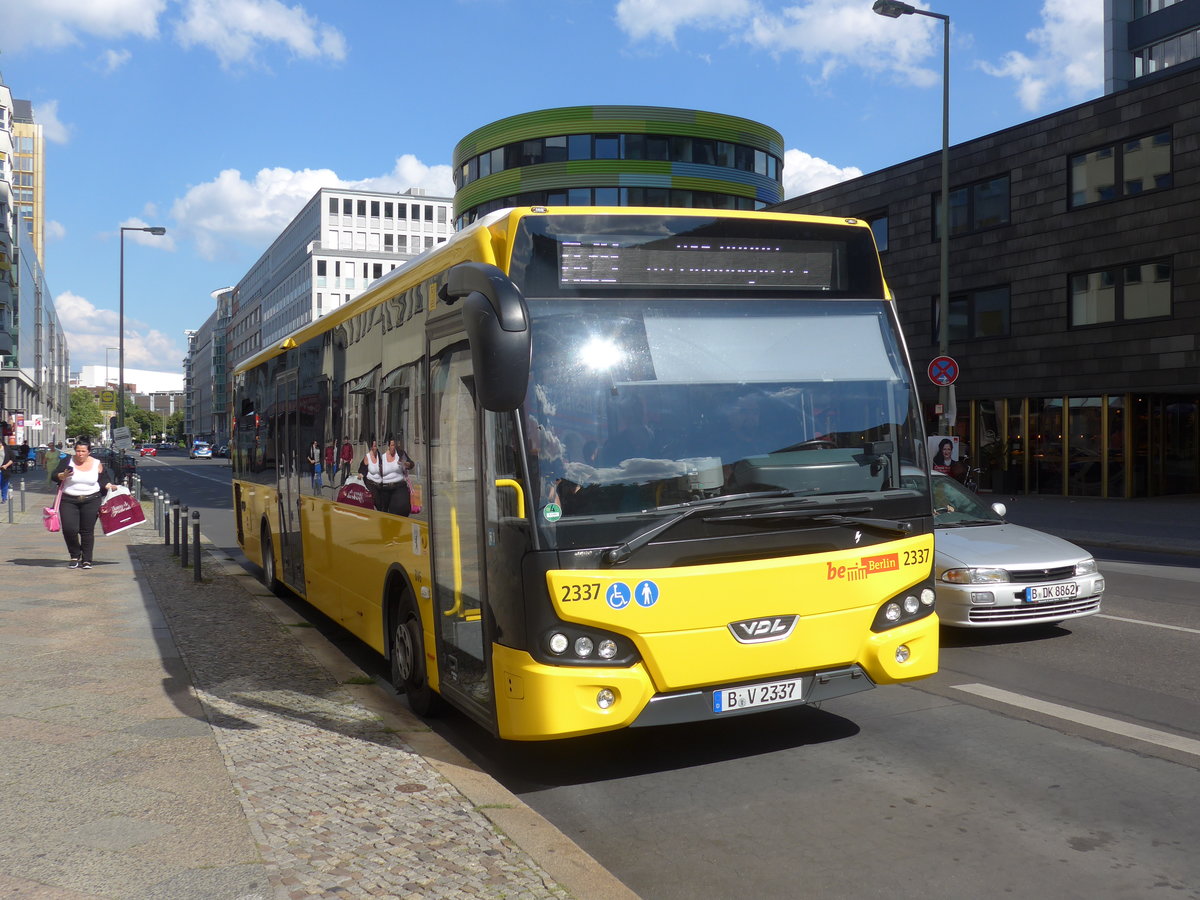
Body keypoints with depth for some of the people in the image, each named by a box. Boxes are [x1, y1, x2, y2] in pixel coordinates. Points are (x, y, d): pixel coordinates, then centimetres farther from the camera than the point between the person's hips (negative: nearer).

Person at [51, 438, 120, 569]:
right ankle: (75, 556, 12)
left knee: (87, 531, -1)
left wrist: (110, 487, -7)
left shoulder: (97, 465, 6)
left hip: (90, 501, 0)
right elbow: (54, 477, 1)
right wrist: (63, 476, -19)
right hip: (69, 501, 0)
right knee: (69, 529, -11)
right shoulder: (67, 462, 3)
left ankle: (86, 560, 8)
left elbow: (103, 481, 12)